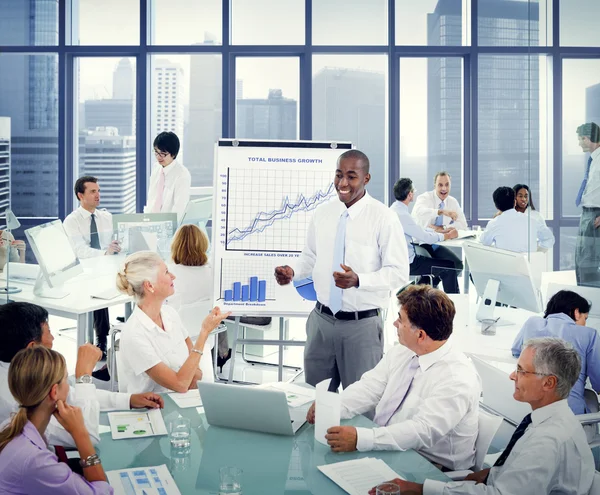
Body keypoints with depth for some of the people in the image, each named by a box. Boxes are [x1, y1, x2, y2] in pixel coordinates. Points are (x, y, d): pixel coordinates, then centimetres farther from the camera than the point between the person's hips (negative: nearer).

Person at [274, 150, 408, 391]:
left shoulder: (383, 218, -11)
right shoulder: (322, 213, 5)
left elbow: (399, 272, -12)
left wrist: (358, 280, -27)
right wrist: (292, 271, -5)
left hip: (362, 324, -4)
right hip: (322, 318, 5)